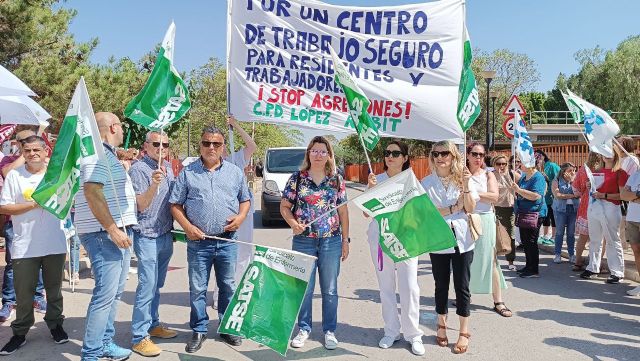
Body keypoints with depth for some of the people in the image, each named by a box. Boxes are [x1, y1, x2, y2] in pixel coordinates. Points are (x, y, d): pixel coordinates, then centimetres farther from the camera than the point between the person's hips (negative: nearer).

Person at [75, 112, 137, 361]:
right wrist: (112, 229, -24)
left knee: (114, 292, 15)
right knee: (105, 294, -8)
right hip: (104, 234, -10)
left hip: (117, 231, 10)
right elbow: (92, 192, -23)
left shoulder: (108, 154, 20)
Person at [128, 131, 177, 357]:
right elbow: (141, 205, -17)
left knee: (157, 285, 16)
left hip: (166, 235, 7)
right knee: (147, 286, -7)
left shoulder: (167, 167, 10)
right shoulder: (138, 169, -11)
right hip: (147, 237, -7)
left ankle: (153, 324, 28)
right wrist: (154, 184, -33)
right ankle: (139, 338, 1)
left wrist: (176, 228, 18)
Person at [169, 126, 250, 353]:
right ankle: (199, 331, 21)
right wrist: (188, 227, -9)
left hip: (227, 240, 2)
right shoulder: (187, 173, 3)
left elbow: (245, 200, 16)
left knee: (228, 286, 11)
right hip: (198, 241, -1)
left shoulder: (235, 172, 9)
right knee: (197, 289, 6)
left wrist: (240, 217, -4)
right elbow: (175, 205, 4)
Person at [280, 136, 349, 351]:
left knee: (330, 289, 9)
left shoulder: (337, 180, 4)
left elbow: (343, 212, 7)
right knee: (304, 287, 8)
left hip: (331, 240, 1)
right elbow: (284, 206, 3)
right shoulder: (297, 178, 0)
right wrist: (293, 224, -16)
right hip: (303, 240, -1)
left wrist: (345, 240, 5)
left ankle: (330, 331, 24)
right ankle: (304, 329, 25)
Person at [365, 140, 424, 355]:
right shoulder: (377, 180, 3)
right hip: (380, 238, 1)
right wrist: (371, 189, -15)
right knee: (386, 287, 9)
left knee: (409, 287, -3)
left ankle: (413, 334, 11)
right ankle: (391, 331, 22)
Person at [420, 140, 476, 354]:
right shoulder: (427, 183, -2)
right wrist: (453, 208, -14)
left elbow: (470, 208, -5)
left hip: (462, 240, 0)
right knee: (441, 286, 13)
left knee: (462, 287, 5)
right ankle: (441, 326, 30)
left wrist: (465, 185, -17)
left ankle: (464, 333, 17)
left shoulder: (463, 178, 1)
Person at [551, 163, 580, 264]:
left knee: (571, 233, 4)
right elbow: (557, 195, -11)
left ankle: (572, 254, 13)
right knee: (559, 232, 0)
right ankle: (558, 254, 8)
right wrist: (572, 196, -10)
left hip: (574, 209, 3)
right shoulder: (556, 181, 2)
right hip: (560, 209, -3)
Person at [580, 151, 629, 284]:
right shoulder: (597, 172, 15)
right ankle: (593, 268, 20)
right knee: (594, 240, 12)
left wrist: (605, 195, -18)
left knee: (612, 241, -4)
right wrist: (590, 186, 6)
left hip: (610, 208, -6)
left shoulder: (620, 173, -2)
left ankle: (617, 272, 1)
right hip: (594, 207, 6)